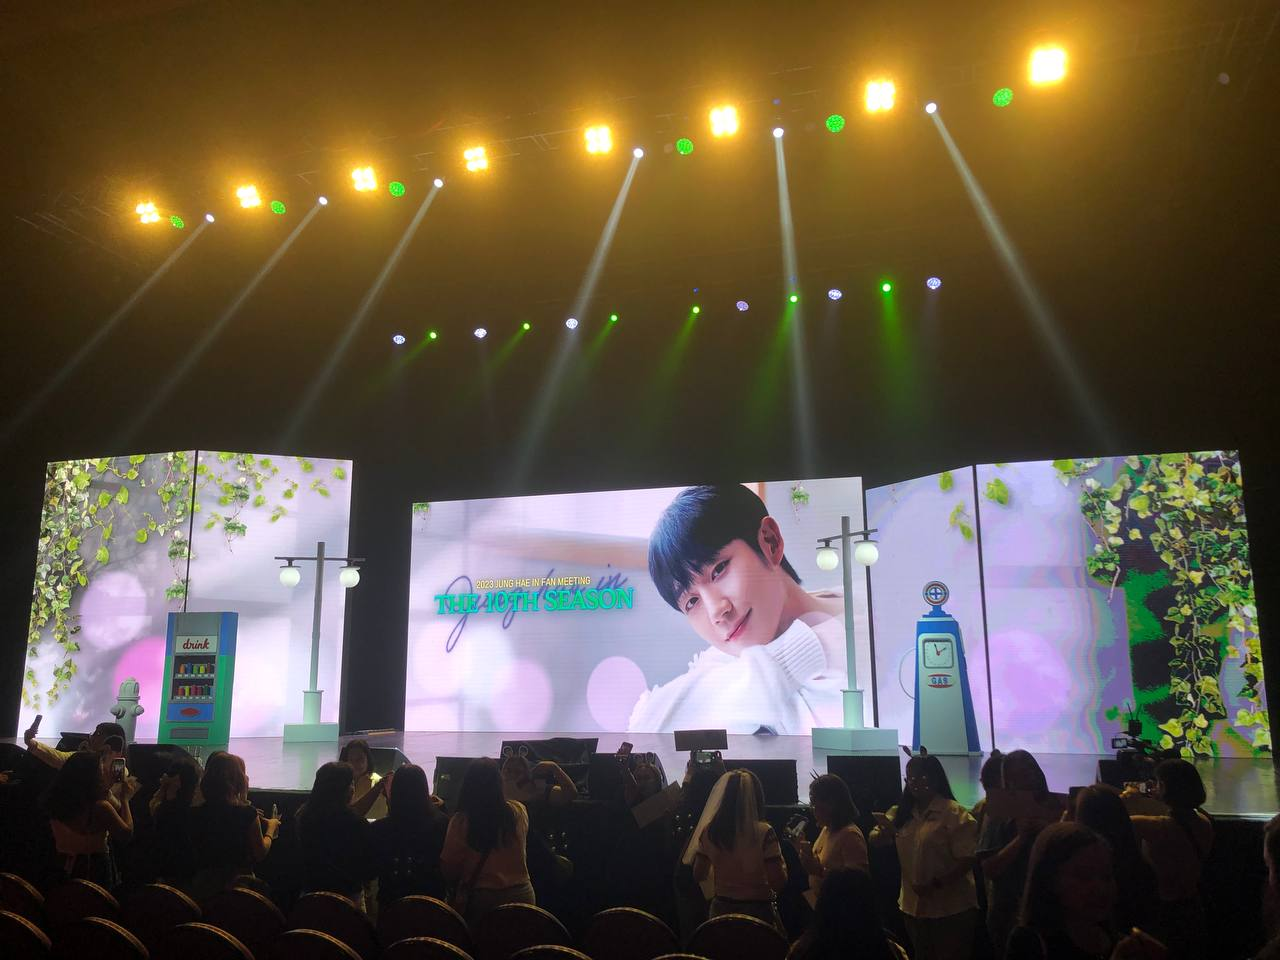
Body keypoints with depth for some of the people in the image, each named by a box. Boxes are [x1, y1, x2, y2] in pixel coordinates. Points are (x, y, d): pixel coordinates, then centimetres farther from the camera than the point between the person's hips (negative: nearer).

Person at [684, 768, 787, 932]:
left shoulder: (709, 832, -6)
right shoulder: (763, 832, -17)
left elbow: (698, 875, 5)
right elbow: (778, 883, -17)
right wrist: (782, 863, 2)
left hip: (720, 908, 4)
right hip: (757, 911, -4)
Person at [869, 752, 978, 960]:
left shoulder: (954, 813, -14)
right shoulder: (901, 813, 8)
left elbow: (968, 858, -19)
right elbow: (875, 839, 10)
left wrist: (936, 884, -24)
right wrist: (884, 831, -13)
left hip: (950, 909, -6)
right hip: (913, 906, 7)